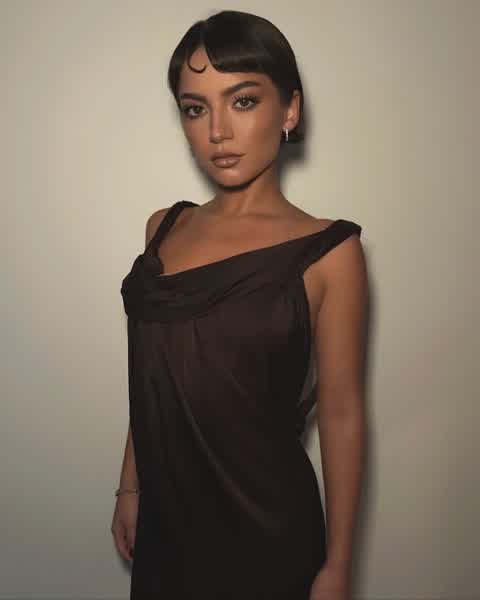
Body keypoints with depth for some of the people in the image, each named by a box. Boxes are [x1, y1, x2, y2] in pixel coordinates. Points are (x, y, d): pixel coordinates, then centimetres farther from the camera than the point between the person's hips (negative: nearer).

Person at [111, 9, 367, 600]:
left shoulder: (326, 252, -13)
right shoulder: (164, 228, 1)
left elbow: (341, 414, -10)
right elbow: (153, 378, 8)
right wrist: (130, 486, 11)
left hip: (265, 527, -4)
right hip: (165, 515, 4)